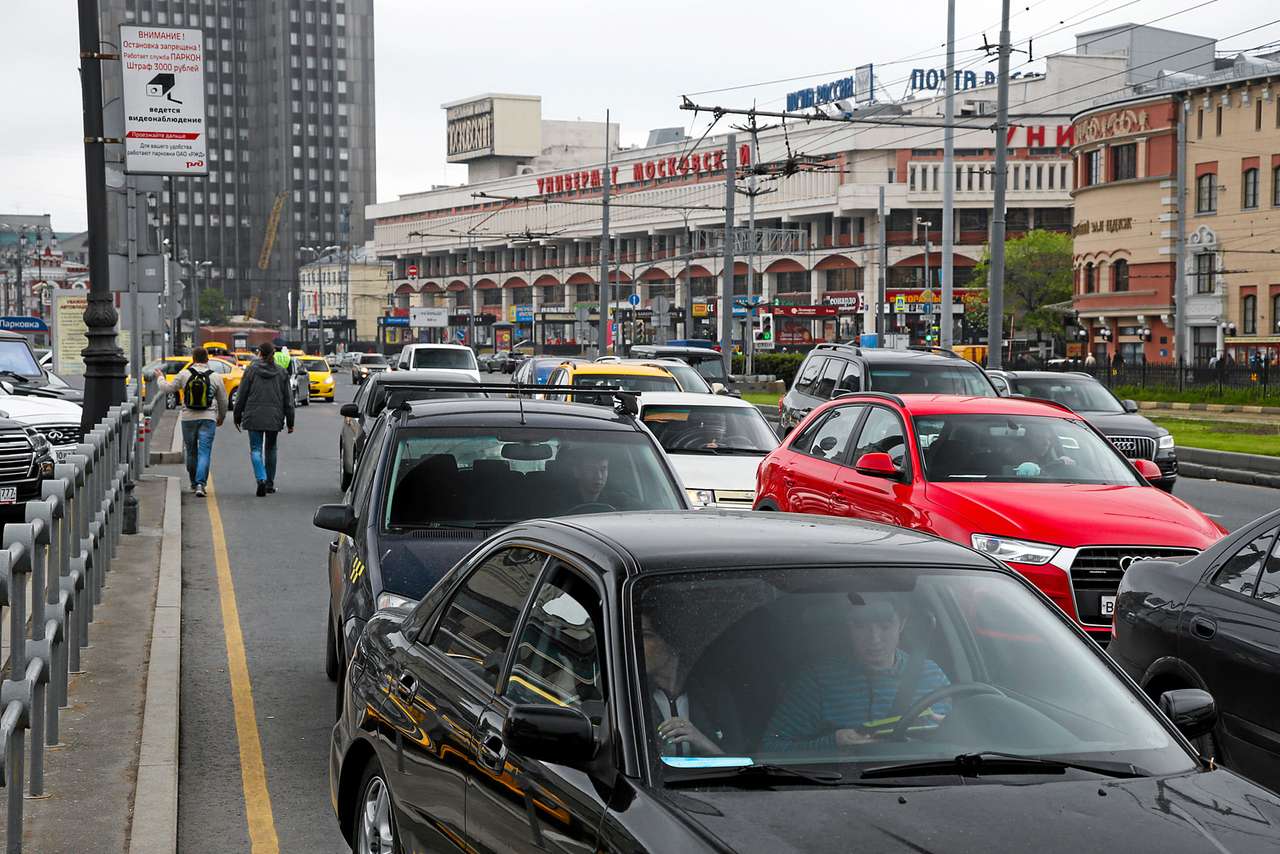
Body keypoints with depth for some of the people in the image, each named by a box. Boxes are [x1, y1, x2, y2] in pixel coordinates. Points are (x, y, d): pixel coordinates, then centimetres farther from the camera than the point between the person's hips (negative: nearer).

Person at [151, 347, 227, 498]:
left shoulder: (184, 375, -3)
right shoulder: (215, 377, -1)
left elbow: (167, 388, 8)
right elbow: (223, 401, 8)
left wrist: (160, 378, 29)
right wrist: (221, 417, 26)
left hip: (188, 418, 1)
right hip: (208, 418, -1)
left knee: (191, 452, 16)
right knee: (204, 453, -3)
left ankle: (194, 483, 26)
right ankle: (200, 484, -17)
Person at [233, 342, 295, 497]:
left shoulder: (251, 370, -3)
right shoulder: (281, 372, 4)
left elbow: (241, 396, -1)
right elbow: (288, 399, 5)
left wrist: (237, 417, 8)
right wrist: (290, 422, 10)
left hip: (254, 417, -2)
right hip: (274, 418, 2)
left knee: (256, 449, 0)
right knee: (271, 449, 16)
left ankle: (261, 479, -21)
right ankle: (270, 483, 22)